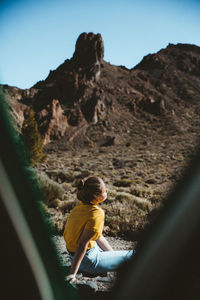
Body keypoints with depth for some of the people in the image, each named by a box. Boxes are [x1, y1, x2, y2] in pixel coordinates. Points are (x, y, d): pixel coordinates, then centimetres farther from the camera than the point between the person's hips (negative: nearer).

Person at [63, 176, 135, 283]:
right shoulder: (97, 214, -27)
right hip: (88, 261, -9)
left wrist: (113, 254, 19)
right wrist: (73, 273, -26)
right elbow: (82, 244, -28)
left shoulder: (81, 205, -1)